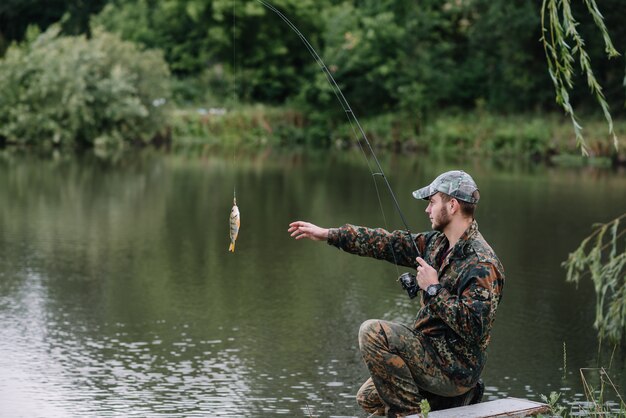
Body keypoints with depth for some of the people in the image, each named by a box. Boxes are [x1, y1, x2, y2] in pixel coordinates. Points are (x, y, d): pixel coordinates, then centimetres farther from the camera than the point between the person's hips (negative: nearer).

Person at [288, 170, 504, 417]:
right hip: (435, 355, 10)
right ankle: (455, 396, 15)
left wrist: (433, 288, -22)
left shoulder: (482, 264, -22)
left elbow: (474, 328, -30)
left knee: (374, 332, -21)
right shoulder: (437, 243, 7)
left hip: (456, 367, -10)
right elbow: (390, 243, 12)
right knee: (368, 398, 22)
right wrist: (328, 234, 12)